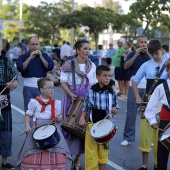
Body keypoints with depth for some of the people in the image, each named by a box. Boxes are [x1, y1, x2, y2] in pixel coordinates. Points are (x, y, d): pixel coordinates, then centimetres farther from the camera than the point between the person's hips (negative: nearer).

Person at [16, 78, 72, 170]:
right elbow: (28, 115, 3)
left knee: (56, 154, -6)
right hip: (38, 129, -1)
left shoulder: (56, 103, 7)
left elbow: (60, 119, 10)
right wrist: (27, 126, -14)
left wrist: (58, 118, -13)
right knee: (34, 154, 0)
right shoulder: (34, 102, 0)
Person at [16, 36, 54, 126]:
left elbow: (50, 67, -4)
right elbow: (20, 68, -12)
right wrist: (30, 58, -17)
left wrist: (41, 57, -10)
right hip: (28, 87, -1)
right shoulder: (23, 57, 6)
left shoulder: (45, 56, 11)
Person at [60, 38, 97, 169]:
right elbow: (63, 82, -5)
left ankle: (77, 159, 13)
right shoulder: (69, 65, -2)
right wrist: (71, 94, -19)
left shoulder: (92, 66, 10)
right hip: (73, 99, -3)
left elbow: (95, 84, 13)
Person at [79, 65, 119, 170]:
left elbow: (115, 108, 5)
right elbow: (86, 107, 5)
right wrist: (82, 118, -9)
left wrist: (114, 111, -17)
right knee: (91, 152, 4)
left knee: (104, 151, 11)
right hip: (92, 125, -1)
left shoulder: (112, 92, -4)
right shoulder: (91, 91, -6)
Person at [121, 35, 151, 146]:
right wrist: (136, 54, -15)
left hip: (148, 88, 1)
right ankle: (128, 137, 8)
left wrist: (148, 53, -14)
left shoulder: (150, 55, 9)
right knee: (131, 113, 1)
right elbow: (126, 66, -8)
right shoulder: (132, 54, 7)